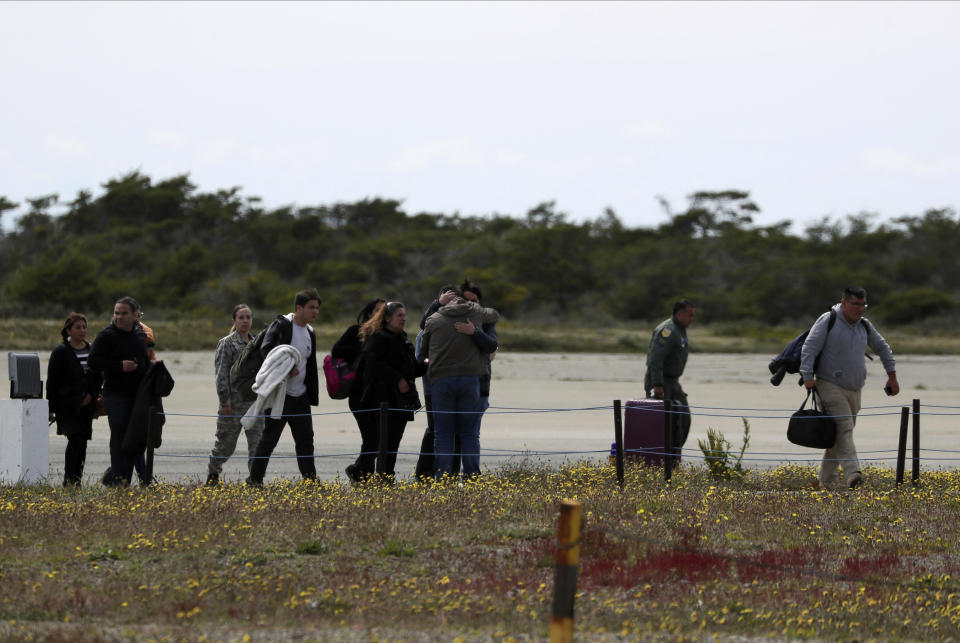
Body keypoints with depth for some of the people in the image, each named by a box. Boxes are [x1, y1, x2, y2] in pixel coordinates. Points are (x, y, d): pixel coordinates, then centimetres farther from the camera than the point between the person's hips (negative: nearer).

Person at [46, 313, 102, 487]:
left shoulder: (92, 351, 11)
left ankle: (77, 480, 9)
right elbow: (52, 382, -3)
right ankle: (69, 480, -11)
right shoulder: (60, 352, -3)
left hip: (86, 405, 5)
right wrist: (51, 409, -7)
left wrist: (92, 395, -2)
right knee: (75, 439, -15)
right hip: (67, 405, -5)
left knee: (82, 441, 4)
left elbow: (98, 377, 16)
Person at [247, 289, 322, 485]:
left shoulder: (310, 333, 14)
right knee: (269, 438, -3)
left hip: (300, 396, 7)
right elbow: (266, 349, -23)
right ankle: (255, 480, 4)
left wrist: (313, 396, 16)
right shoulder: (281, 325, -9)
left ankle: (311, 480, 14)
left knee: (305, 439, 8)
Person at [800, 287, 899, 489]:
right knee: (843, 428, -20)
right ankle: (852, 473, -33)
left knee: (843, 432, 7)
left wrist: (892, 375, 22)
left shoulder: (864, 326, 11)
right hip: (830, 386, -7)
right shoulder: (828, 321, -9)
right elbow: (809, 348, -14)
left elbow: (882, 347, 25)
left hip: (853, 389, 7)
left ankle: (827, 479, 14)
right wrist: (808, 377, -24)